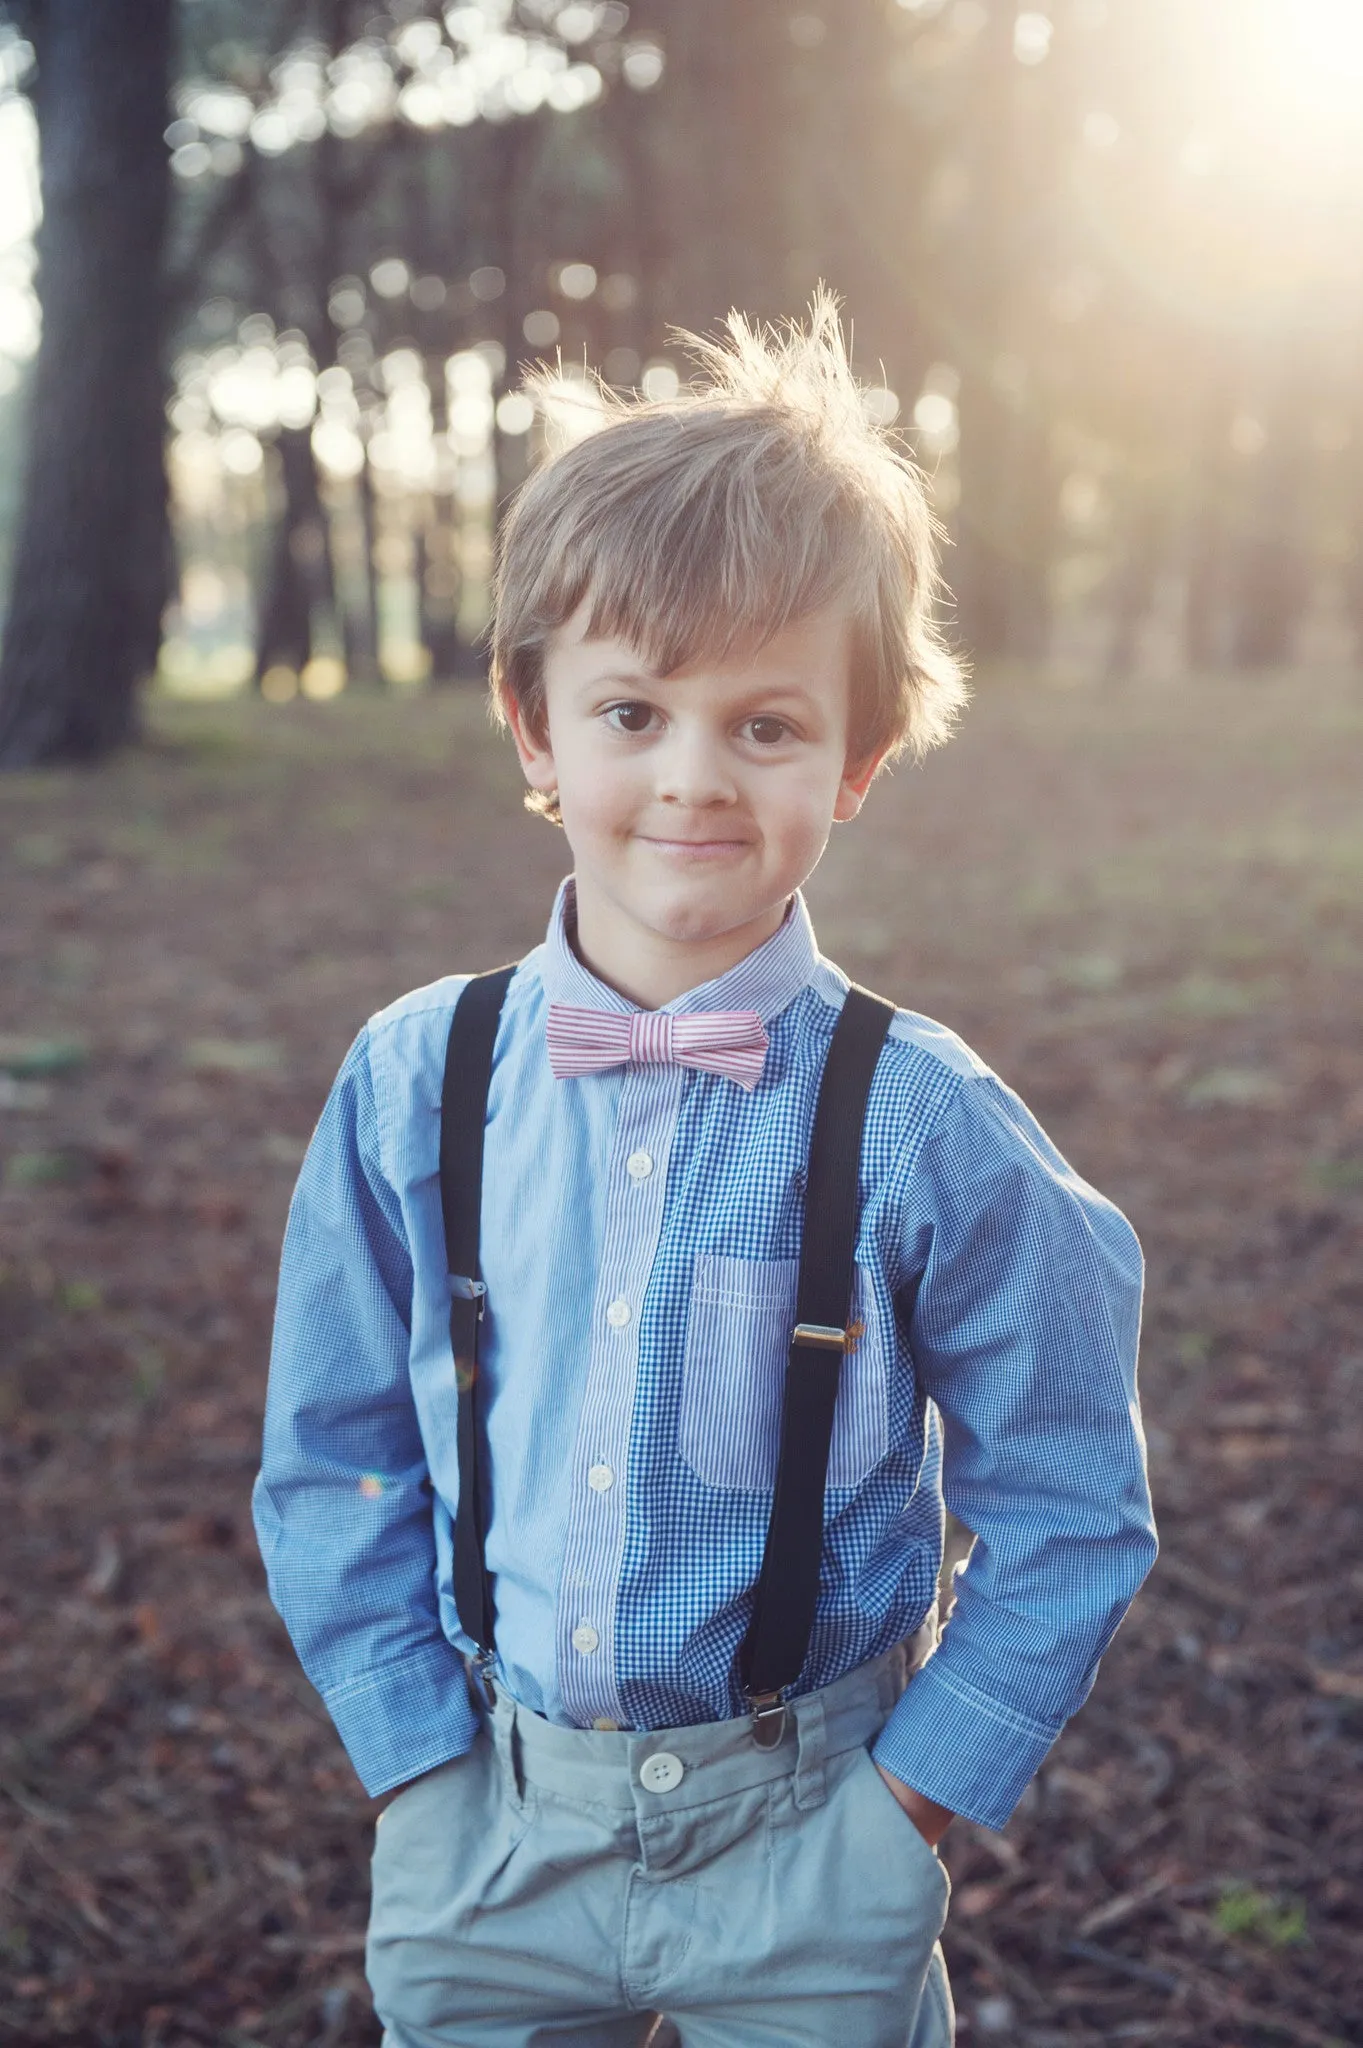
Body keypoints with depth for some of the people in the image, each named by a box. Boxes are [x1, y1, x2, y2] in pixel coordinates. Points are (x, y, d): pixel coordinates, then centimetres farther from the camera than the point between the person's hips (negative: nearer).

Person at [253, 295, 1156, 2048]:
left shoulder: (924, 1128, -16)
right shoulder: (413, 1084, -9)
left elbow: (1069, 1514, -5)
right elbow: (334, 1460, 1)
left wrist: (903, 1800, -6)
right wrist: (424, 1763, -2)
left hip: (809, 1849, -1)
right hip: (481, 1824, 2)